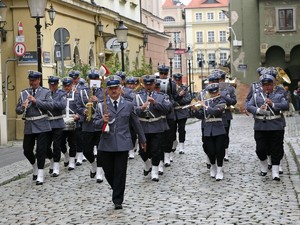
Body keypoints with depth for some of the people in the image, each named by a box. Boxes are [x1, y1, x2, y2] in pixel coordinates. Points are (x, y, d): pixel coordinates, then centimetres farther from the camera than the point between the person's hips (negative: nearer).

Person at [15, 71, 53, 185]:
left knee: (41, 150, -5)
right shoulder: (23, 93, 11)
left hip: (41, 125, -4)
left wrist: (36, 101, -19)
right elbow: (18, 110, 11)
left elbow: (50, 105, -13)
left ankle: (40, 175, 3)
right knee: (27, 150, 7)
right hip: (29, 125, 4)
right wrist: (22, 107, -12)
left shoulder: (46, 92, 1)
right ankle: (35, 167, 34)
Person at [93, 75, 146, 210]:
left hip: (122, 144, -1)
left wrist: (142, 140, 23)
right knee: (108, 172, 8)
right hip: (106, 145, 1)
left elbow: (136, 123, 15)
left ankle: (118, 201, 7)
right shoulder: (102, 106, 5)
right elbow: (95, 123, 2)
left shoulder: (128, 105, 7)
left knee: (120, 173, -1)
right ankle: (117, 192, 33)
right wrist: (102, 121, -20)